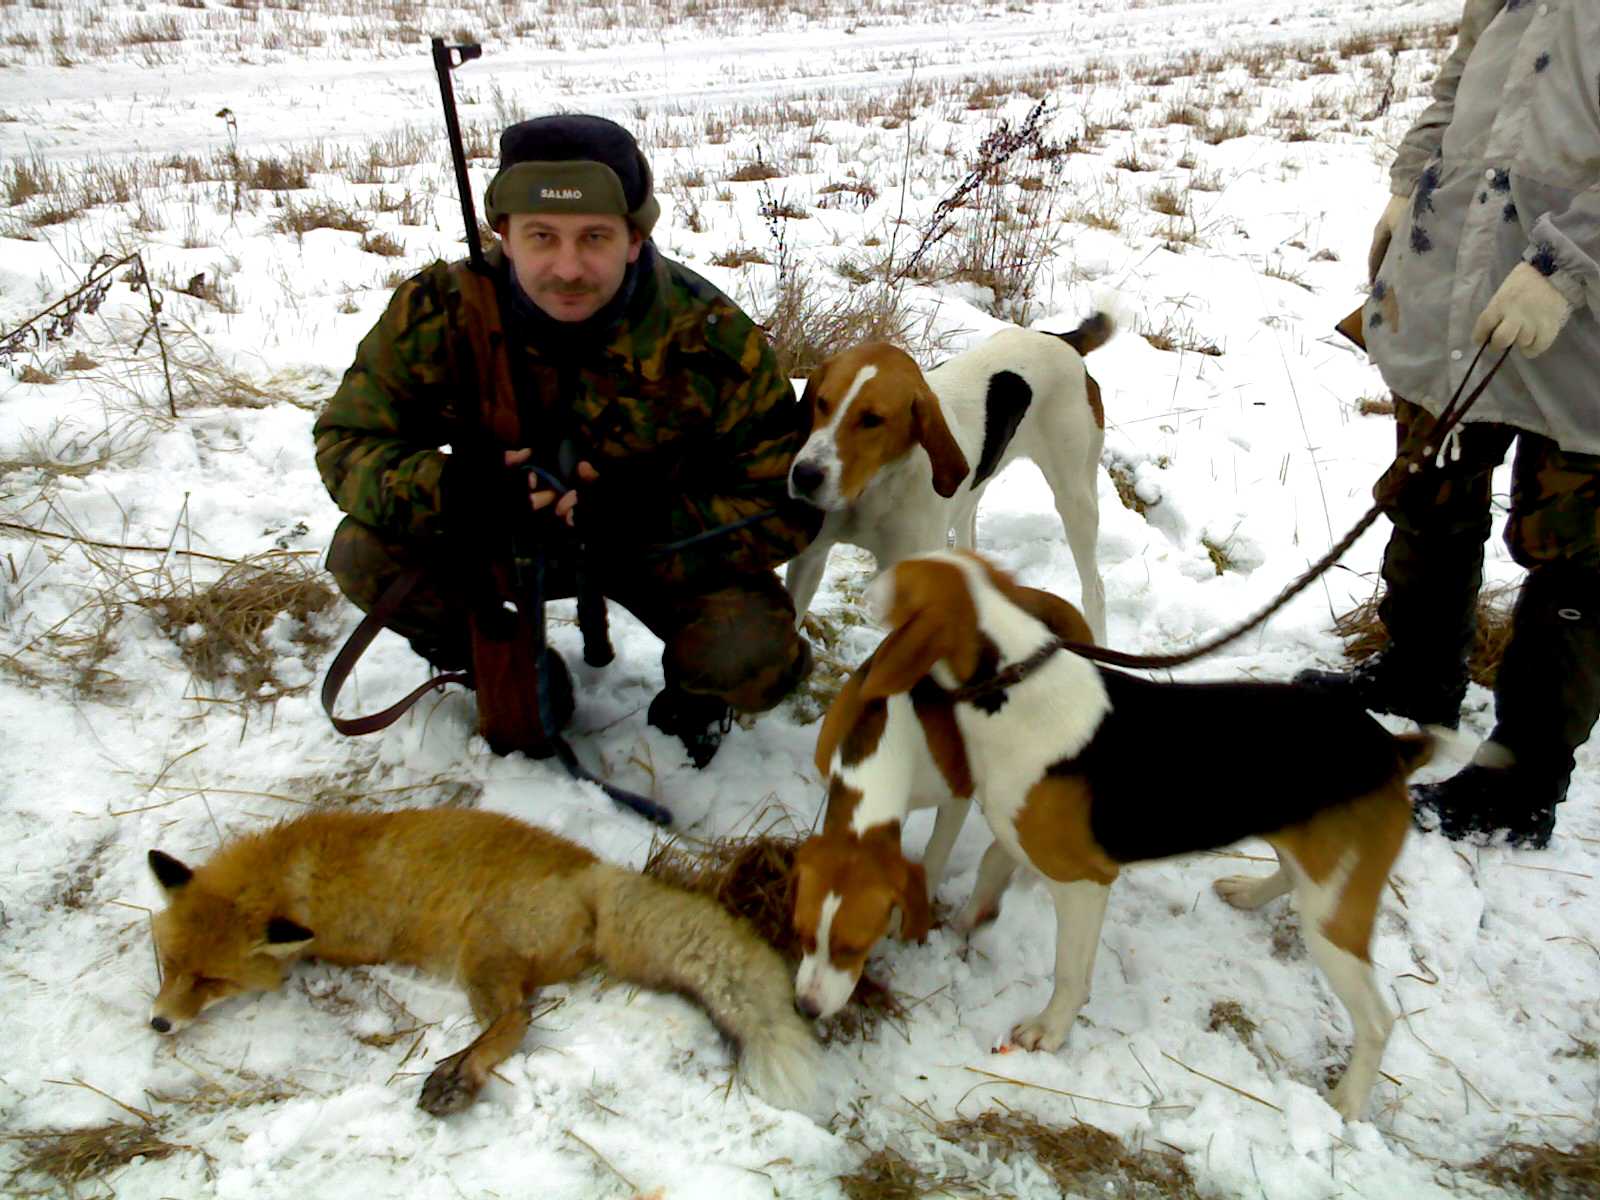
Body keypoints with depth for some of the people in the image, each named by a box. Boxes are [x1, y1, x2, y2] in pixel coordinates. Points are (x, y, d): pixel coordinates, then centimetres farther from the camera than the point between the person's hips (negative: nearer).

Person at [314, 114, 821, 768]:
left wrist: (650, 519, -37)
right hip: (506, 535, 3)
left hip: (671, 546, -2)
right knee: (365, 553, -21)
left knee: (752, 657, -31)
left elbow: (785, 504, -20)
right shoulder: (439, 311, -21)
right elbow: (346, 440, -13)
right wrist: (441, 487, -36)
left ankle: (693, 690, 10)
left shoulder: (710, 337, -25)